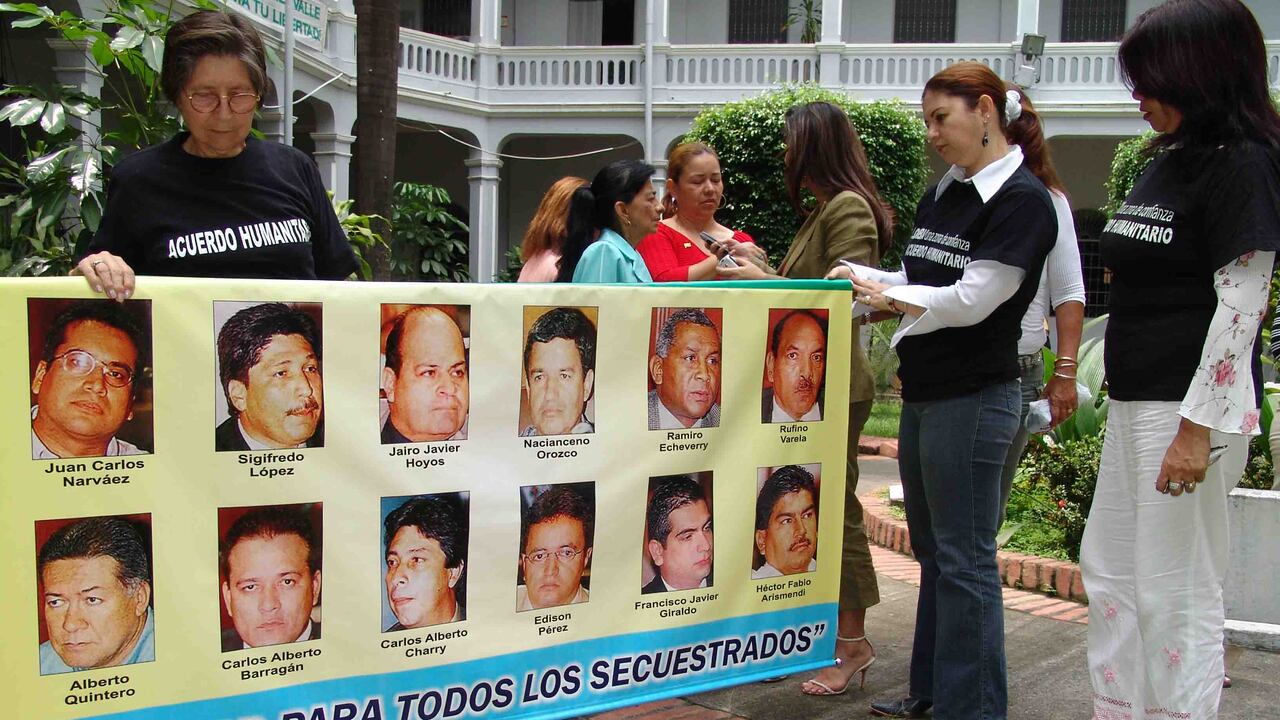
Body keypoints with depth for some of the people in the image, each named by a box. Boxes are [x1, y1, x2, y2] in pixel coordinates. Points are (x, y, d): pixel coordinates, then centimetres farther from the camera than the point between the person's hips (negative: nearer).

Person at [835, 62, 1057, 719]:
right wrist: (856, 277, 0)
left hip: (974, 399, -9)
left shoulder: (1022, 199, -12)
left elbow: (971, 300, -18)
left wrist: (890, 296, -6)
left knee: (964, 561, -2)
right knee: (932, 552, 17)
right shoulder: (942, 194, 13)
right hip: (923, 394, 9)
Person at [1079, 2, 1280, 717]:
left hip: (1192, 409, -10)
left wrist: (1197, 428, -20)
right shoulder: (1168, 160, 15)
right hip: (1136, 404, 10)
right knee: (1109, 572, 16)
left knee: (1177, 594, -2)